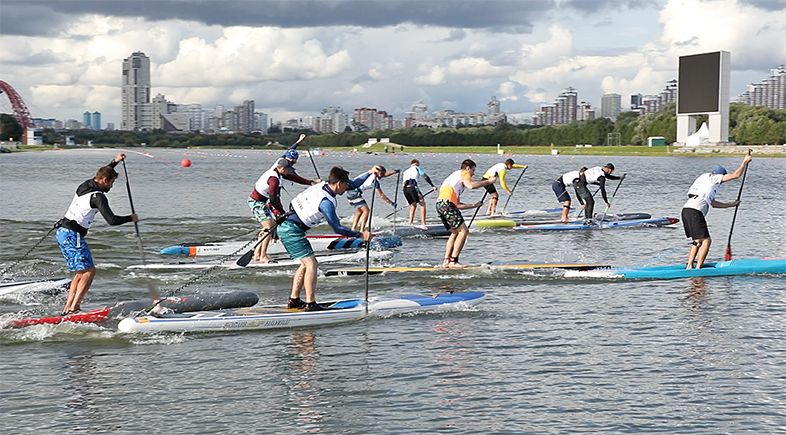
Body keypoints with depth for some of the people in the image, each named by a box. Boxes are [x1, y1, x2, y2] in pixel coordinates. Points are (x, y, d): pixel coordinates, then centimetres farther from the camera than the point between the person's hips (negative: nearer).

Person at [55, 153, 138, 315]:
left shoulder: (85, 185, 13)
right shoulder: (98, 196, -14)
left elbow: (101, 174, 37)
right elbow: (111, 220, -19)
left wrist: (115, 162, 42)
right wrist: (130, 218, -3)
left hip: (62, 232, 10)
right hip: (73, 235, -10)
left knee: (82, 272, 13)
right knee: (89, 271, -10)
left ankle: (67, 308, 8)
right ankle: (74, 307, -18)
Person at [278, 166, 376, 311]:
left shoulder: (323, 185, 4)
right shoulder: (326, 202, -22)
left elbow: (352, 185, 16)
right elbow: (337, 228, -19)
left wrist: (370, 172, 11)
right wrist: (360, 235, -12)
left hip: (285, 227, 10)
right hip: (292, 230, -10)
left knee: (306, 264, 15)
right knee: (311, 264, -9)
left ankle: (294, 300, 16)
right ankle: (310, 303, -12)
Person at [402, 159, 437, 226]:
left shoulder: (405, 172, 36)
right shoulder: (416, 168, 20)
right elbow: (425, 177, 6)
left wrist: (408, 200, 37)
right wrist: (432, 186, 7)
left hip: (405, 188, 6)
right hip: (413, 187, -6)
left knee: (413, 205, 24)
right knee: (422, 204, 0)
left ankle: (410, 223, 17)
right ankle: (423, 223, -12)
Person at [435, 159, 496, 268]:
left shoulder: (454, 176, 36)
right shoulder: (463, 173, 11)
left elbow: (457, 205, 33)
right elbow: (470, 185, -13)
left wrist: (474, 205, 39)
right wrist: (488, 181, -3)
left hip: (440, 205, 10)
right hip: (447, 203, -10)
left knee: (456, 232, 20)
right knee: (463, 231, -8)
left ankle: (446, 261, 12)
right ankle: (453, 261, -12)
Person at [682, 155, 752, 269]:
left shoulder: (706, 181, 33)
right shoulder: (713, 178, 6)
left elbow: (713, 203, 38)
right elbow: (736, 175, 4)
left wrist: (731, 204, 42)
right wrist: (745, 162, 17)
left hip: (686, 210, 9)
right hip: (695, 212, -9)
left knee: (698, 240, 18)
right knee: (706, 241, -5)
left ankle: (689, 266, 13)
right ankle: (698, 268, -8)